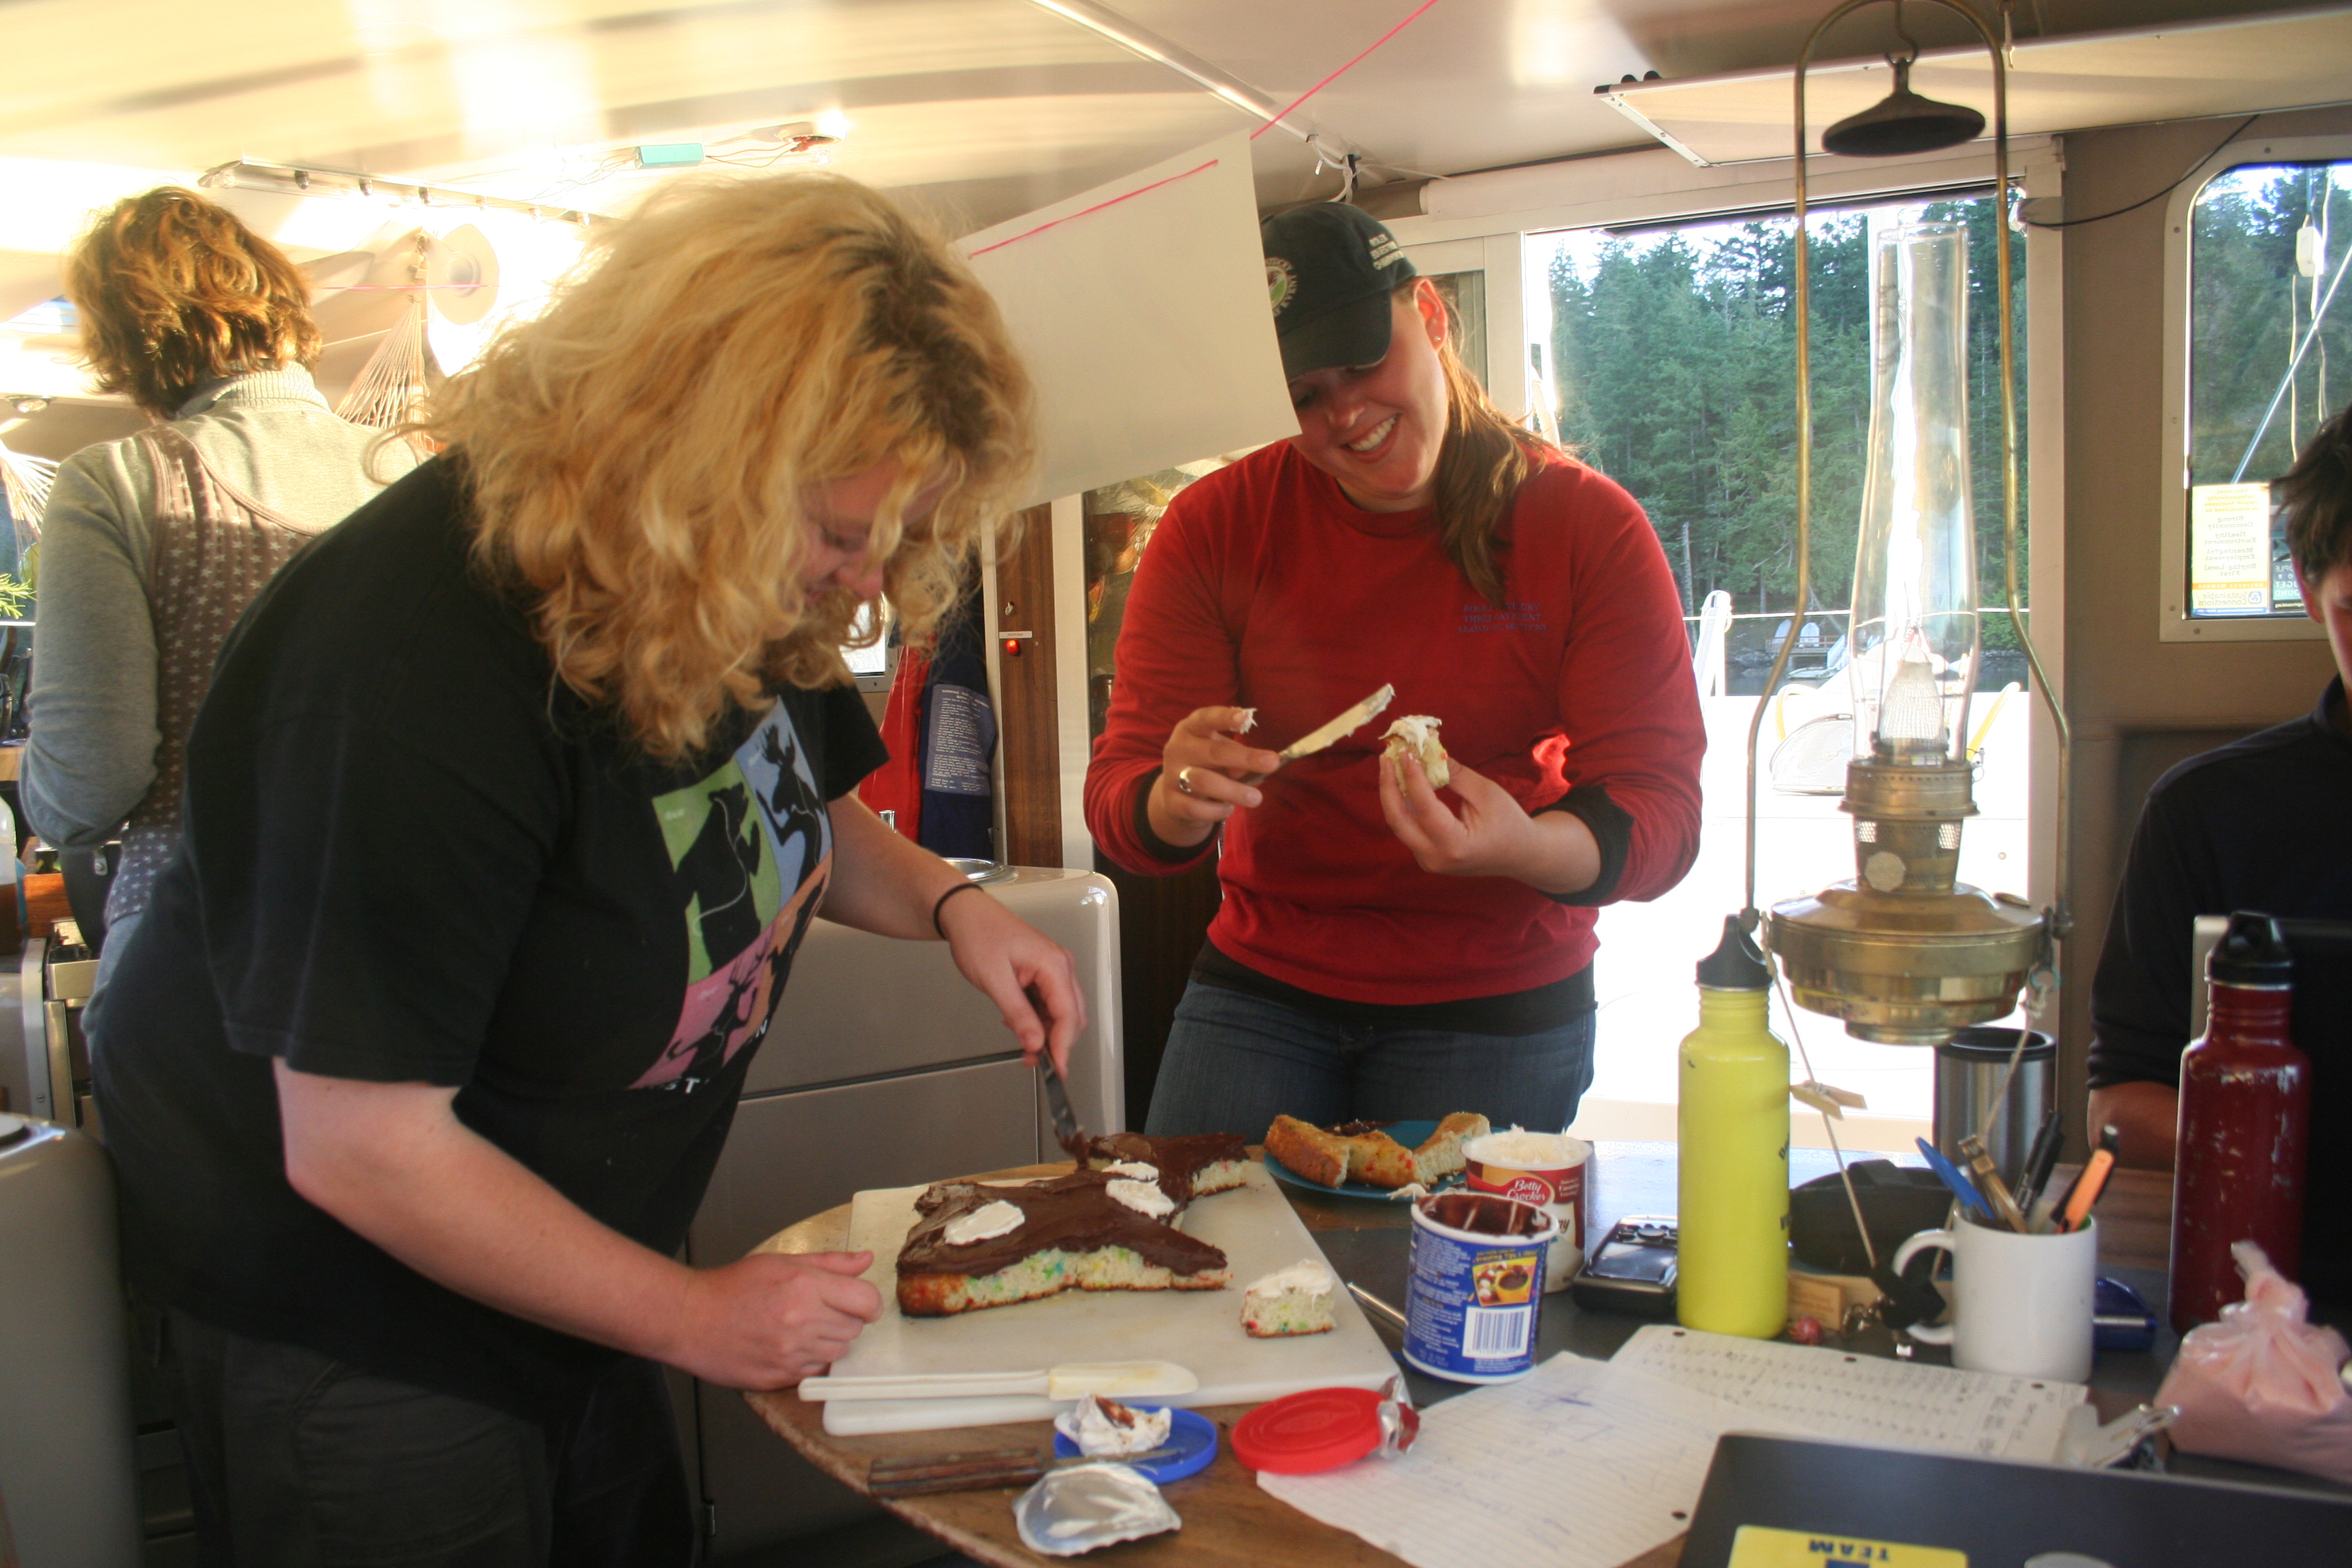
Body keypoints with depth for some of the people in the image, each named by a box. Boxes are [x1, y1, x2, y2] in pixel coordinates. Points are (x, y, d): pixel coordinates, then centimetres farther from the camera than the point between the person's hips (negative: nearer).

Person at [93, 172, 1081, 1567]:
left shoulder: (750, 596, -9)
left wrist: (949, 903, -10)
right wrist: (693, 1316, -20)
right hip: (348, 1315, -7)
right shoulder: (421, 662, -34)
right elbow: (359, 1150, -30)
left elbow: (795, 813, 12)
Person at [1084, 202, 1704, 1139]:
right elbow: (1119, 795, -11)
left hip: (1495, 1006, -1)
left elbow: (1661, 812, -14)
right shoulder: (1214, 527, -6)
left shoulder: (1591, 528, -9)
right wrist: (1175, 801, -36)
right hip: (1262, 984, 2)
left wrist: (1525, 847, -36)